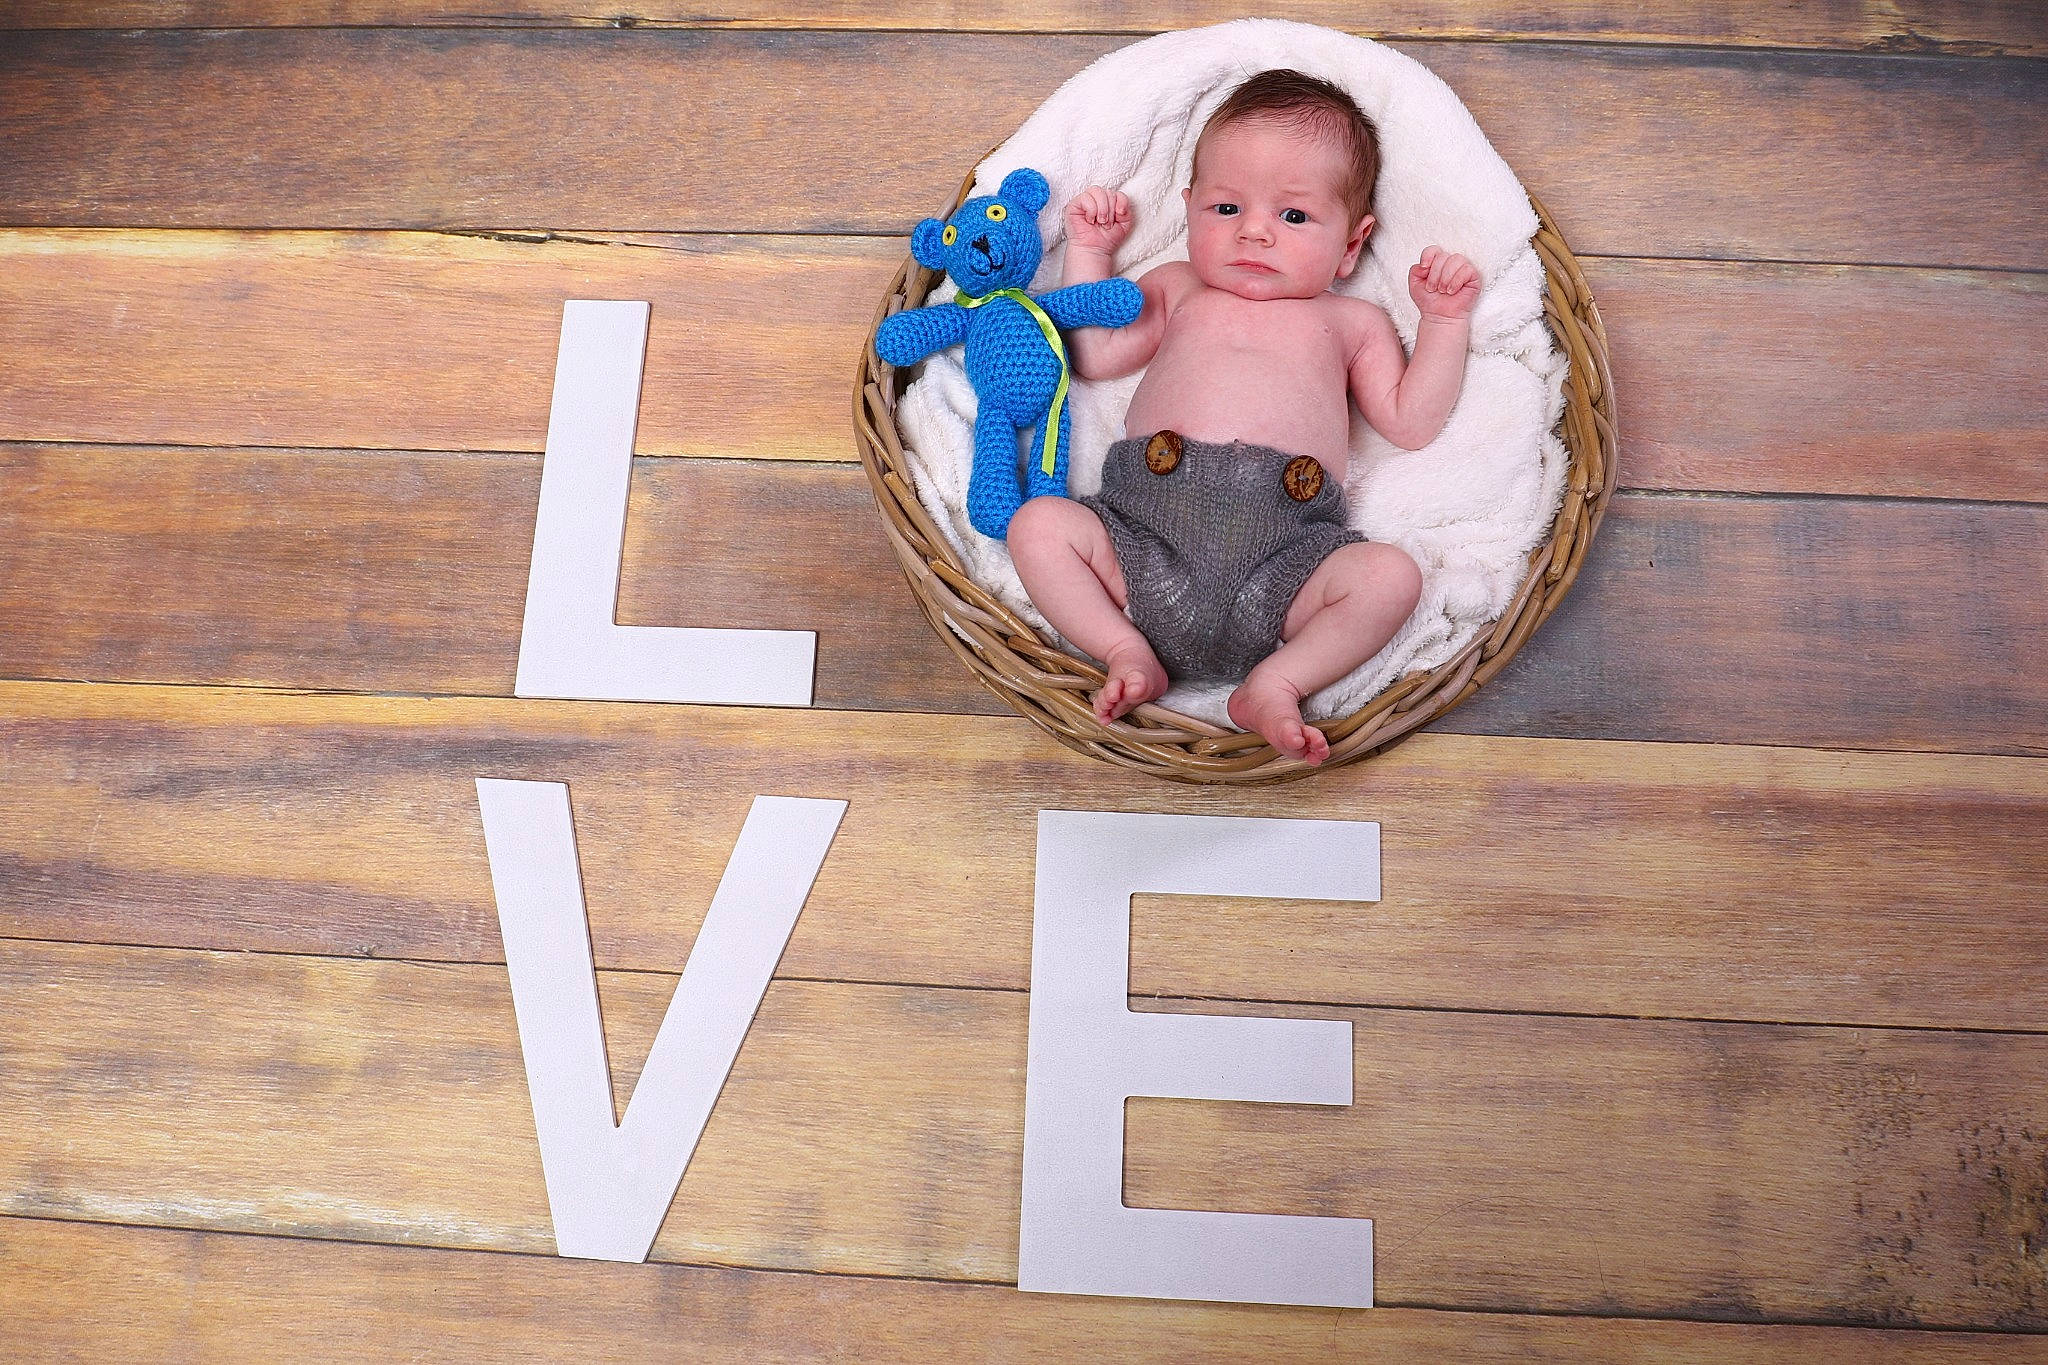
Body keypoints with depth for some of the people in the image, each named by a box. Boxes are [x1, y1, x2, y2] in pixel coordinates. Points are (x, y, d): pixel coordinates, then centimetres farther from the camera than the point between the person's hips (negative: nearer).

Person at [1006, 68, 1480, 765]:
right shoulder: (1176, 289, 31)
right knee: (1038, 524, -19)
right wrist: (1089, 249, 26)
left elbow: (1411, 422, 18)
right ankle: (1129, 653, -17)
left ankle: (1275, 683, -18)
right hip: (1147, 528, 1)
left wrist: (1444, 320, 13)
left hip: (1287, 554, -1)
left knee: (1391, 575, -25)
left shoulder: (1352, 321, 26)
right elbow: (1094, 353, 25)